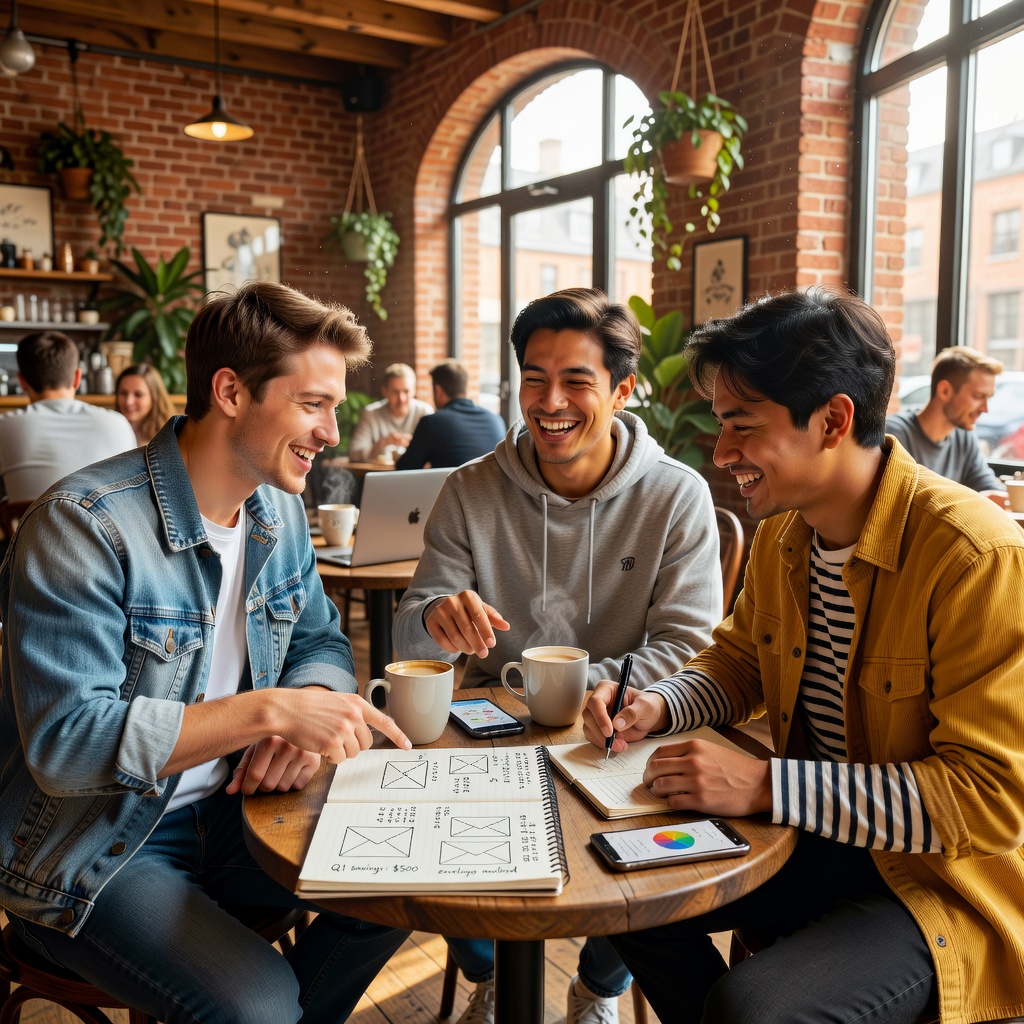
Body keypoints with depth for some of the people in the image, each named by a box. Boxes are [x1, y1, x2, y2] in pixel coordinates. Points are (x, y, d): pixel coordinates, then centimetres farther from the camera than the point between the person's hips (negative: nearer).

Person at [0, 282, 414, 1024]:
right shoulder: (85, 525, -23)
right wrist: (269, 710, -32)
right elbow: (65, 741, -27)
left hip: (225, 815, 7)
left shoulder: (279, 510, 1)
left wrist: (306, 714, -15)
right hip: (91, 850, -6)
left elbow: (321, 641, 8)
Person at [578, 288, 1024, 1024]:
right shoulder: (782, 533, 0)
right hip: (816, 839, 7)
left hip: (941, 876, -7)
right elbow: (739, 659, 15)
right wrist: (659, 705, -6)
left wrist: (764, 785, -29)